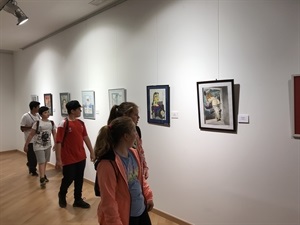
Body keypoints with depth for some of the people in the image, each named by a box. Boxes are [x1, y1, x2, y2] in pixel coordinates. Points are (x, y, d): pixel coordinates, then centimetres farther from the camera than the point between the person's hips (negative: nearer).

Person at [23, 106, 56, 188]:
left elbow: (54, 134, 3)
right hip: (38, 146, -4)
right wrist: (26, 145, -7)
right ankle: (42, 179, -8)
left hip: (47, 145, 4)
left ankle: (43, 175, 31)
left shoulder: (52, 123, -1)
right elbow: (31, 135, -9)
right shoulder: (37, 123, -12)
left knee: (45, 162, 14)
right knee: (42, 162, -10)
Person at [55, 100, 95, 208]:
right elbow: (58, 142, -15)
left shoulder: (81, 123, 4)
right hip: (69, 159, -6)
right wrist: (58, 160, -16)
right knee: (68, 179, 8)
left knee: (79, 180, 13)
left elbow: (86, 138, 12)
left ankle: (78, 200, 29)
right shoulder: (63, 124, -15)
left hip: (81, 157, 6)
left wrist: (92, 152, 13)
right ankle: (62, 195, 38)